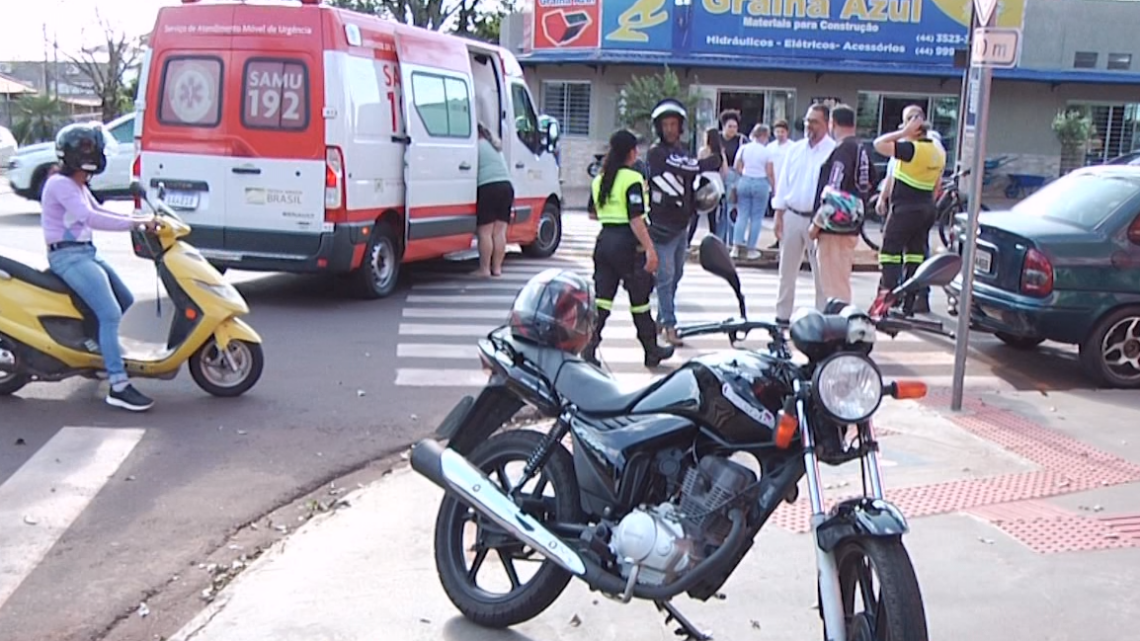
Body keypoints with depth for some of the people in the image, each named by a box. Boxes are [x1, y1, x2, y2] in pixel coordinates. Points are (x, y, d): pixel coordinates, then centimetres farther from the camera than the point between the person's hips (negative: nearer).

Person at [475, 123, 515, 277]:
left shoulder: (477, 146, -2)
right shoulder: (495, 146, 24)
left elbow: (473, 172, -4)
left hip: (488, 188, -8)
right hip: (506, 186, 8)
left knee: (485, 232, -3)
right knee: (499, 231, 8)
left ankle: (484, 269, -2)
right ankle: (497, 267, 10)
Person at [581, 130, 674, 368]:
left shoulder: (599, 179, 9)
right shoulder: (633, 179, -13)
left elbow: (592, 214, 18)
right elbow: (636, 219, -19)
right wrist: (650, 248, -19)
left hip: (604, 240, 6)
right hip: (628, 243, -6)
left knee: (602, 297, 6)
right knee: (639, 301, 6)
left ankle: (589, 347, -3)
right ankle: (651, 350, 20)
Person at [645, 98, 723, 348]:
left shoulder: (683, 152, 15)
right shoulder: (656, 152, -11)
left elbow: (693, 180, 21)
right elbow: (687, 167, -22)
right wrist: (716, 160, -14)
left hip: (681, 225, 8)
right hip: (662, 226, -8)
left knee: (676, 275, 14)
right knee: (665, 277, -7)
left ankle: (661, 318, 26)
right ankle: (669, 326, -4)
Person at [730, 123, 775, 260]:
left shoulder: (743, 148, 2)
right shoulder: (767, 151, -6)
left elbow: (737, 168, 4)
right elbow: (770, 173, -6)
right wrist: (773, 187, 4)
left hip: (744, 182, 3)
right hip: (761, 183, -3)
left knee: (742, 215, 7)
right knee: (756, 218, 4)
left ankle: (736, 247, 1)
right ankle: (751, 250, 6)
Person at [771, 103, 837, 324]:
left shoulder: (834, 151, -6)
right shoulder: (795, 149, 9)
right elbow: (783, 182, 11)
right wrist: (779, 214, 5)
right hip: (791, 216, 5)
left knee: (821, 272, -1)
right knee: (787, 271, 12)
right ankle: (782, 316, 21)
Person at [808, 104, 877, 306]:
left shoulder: (842, 150, -16)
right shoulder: (862, 149, 13)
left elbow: (833, 195, -21)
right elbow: (872, 183, 21)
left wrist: (816, 224, -14)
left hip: (834, 228, -10)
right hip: (852, 227, 10)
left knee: (833, 283, -6)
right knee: (840, 281, 18)